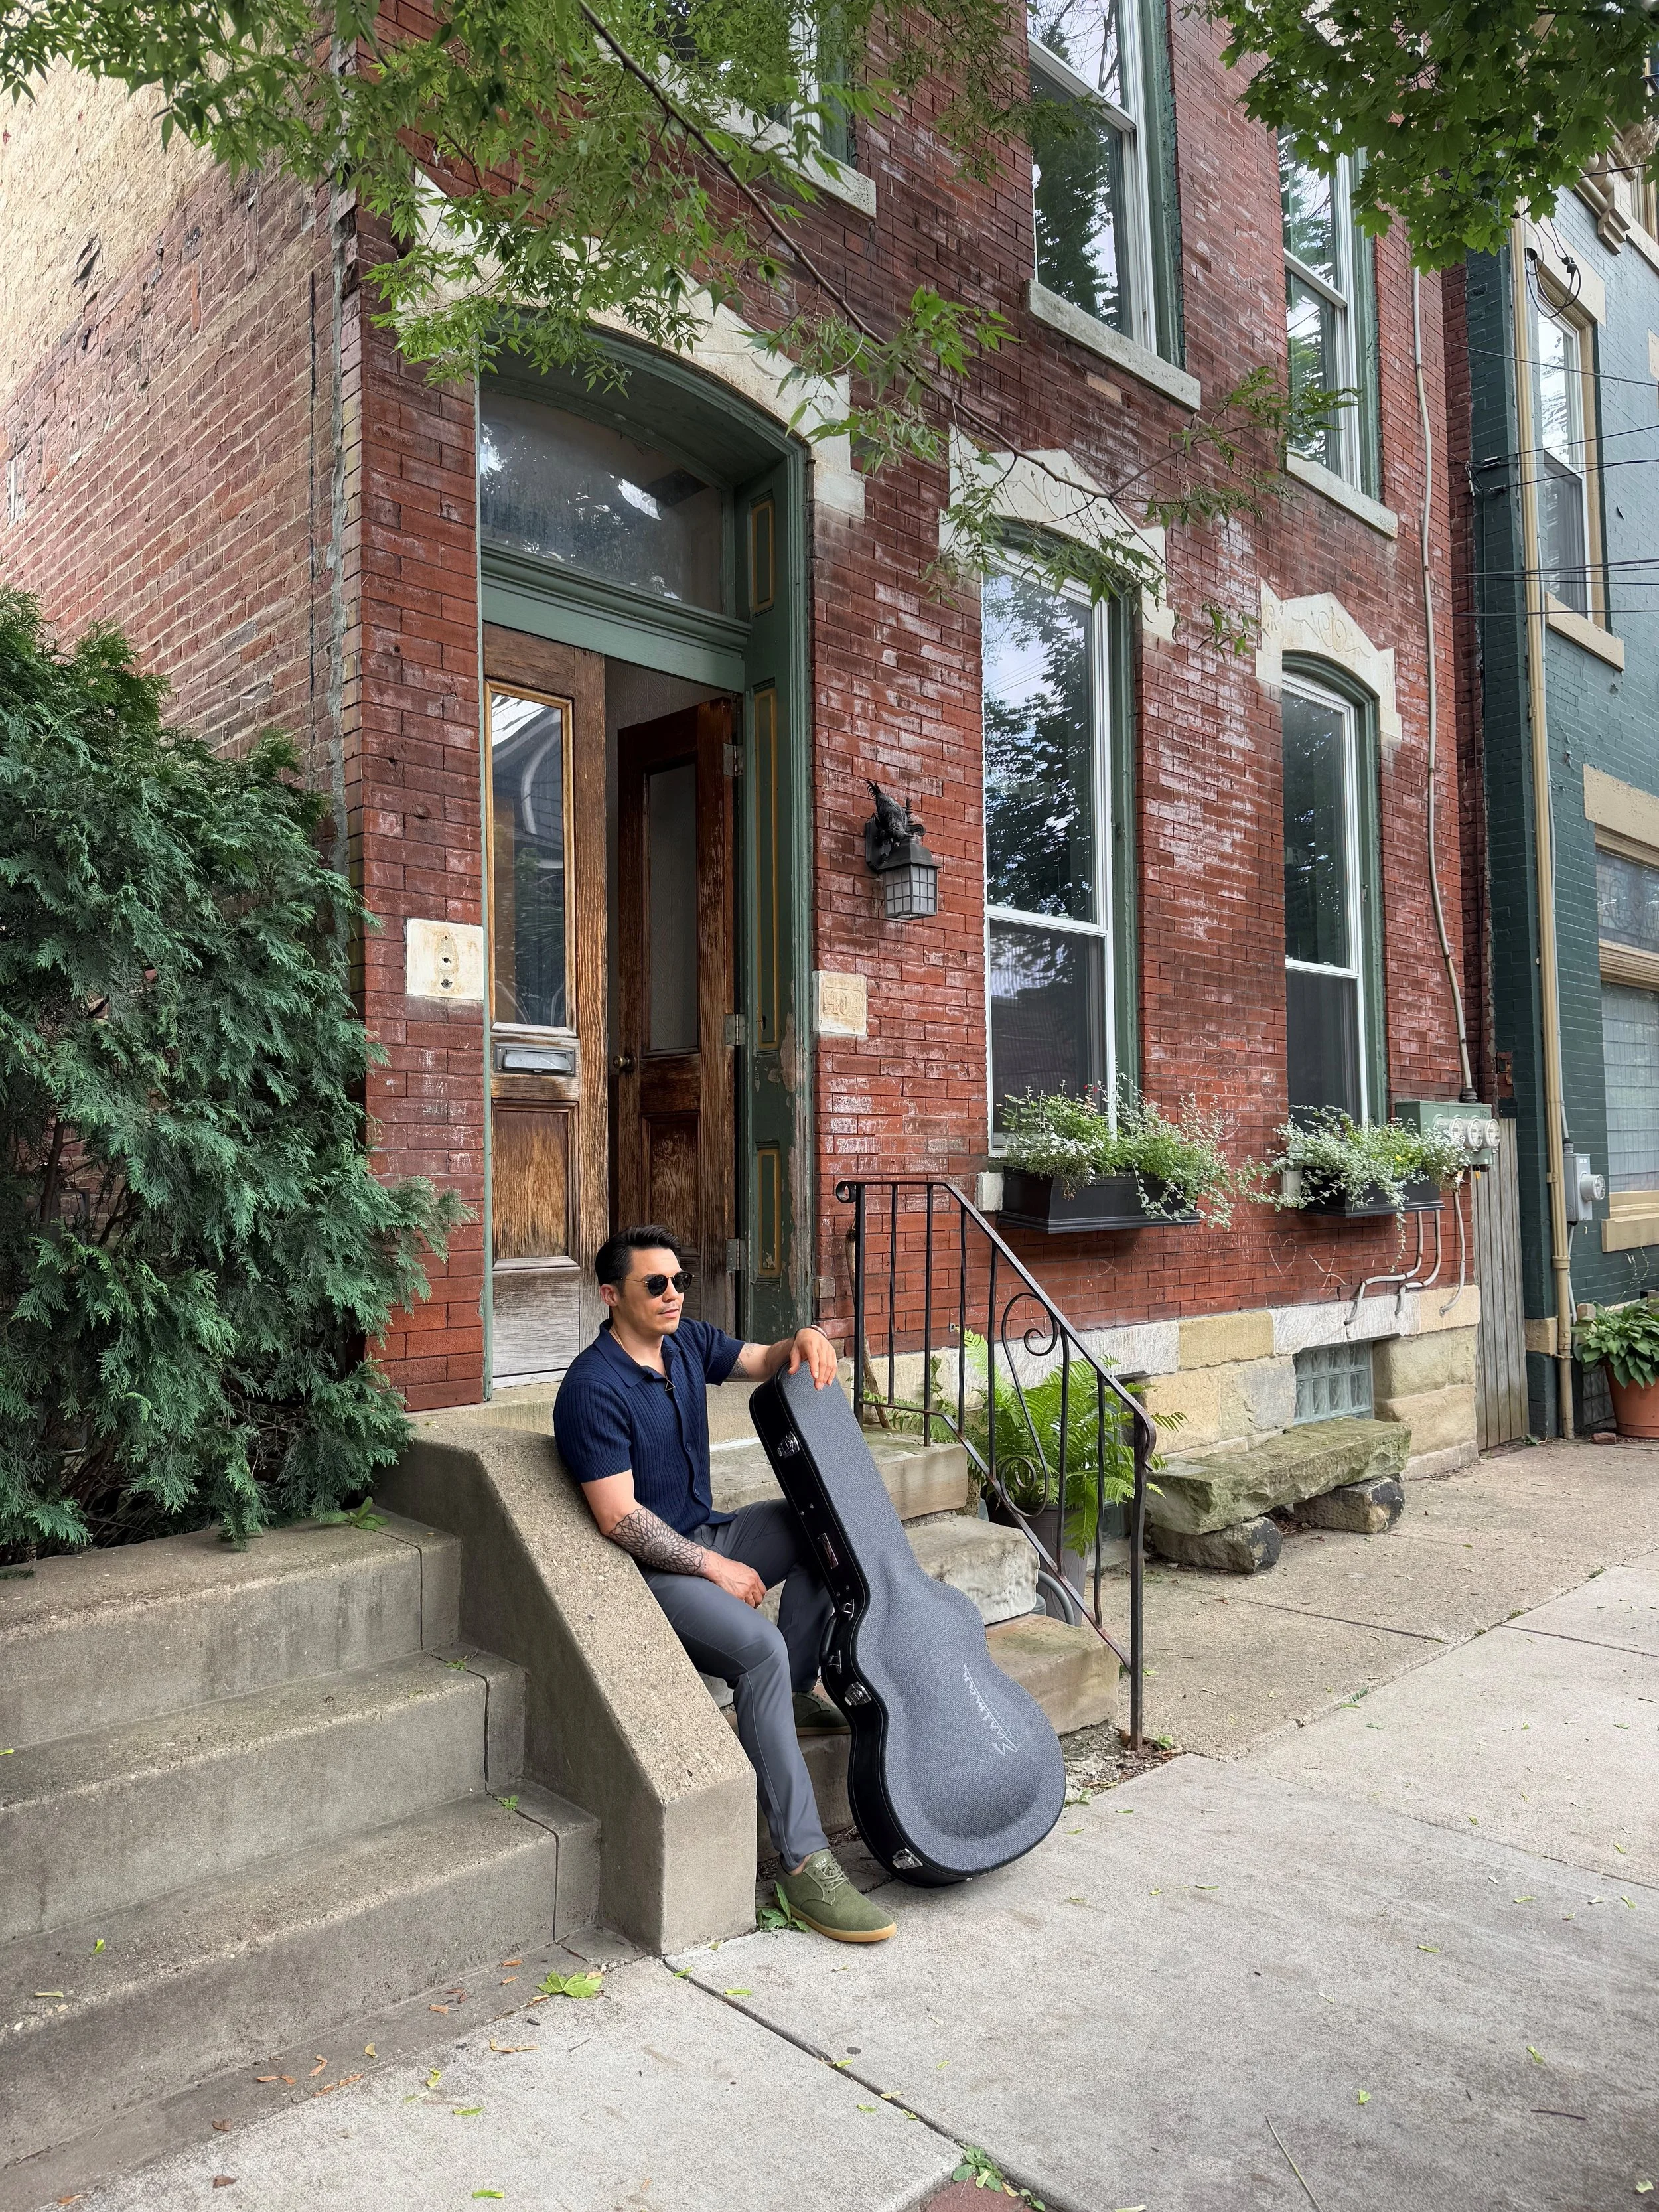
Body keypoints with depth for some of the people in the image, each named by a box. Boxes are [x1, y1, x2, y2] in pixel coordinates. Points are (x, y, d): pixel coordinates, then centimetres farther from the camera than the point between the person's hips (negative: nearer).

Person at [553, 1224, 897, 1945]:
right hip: (648, 1568, -9)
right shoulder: (593, 1390, -20)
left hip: (708, 1536, 9)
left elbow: (762, 1361, 15)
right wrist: (716, 1569, -20)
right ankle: (803, 1861, -23)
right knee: (760, 1648, -29)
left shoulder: (688, 1341, 4)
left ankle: (795, 1693, 1)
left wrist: (804, 1341, -10)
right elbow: (619, 1518, -22)